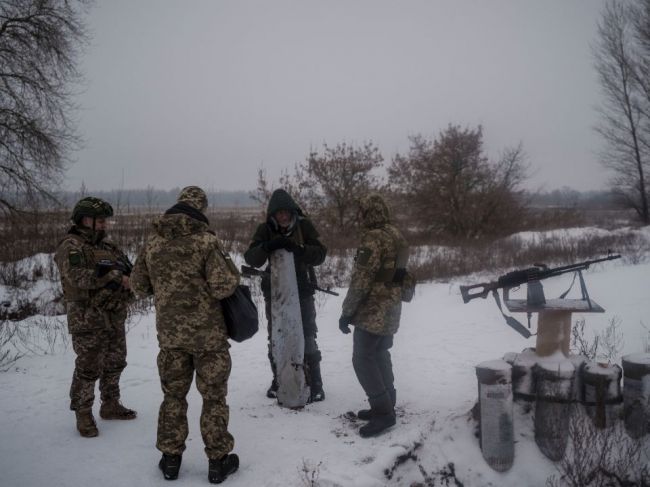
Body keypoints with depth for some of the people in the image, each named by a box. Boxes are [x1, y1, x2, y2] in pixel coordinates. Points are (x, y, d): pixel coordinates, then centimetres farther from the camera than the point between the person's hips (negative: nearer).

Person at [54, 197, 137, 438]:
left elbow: (127, 270, 16)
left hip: (115, 317, 8)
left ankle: (110, 405, 32)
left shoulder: (107, 246, 14)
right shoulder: (70, 247, -11)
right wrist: (116, 277, -22)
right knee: (88, 368, -1)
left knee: (115, 364, 17)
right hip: (88, 320, -8)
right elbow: (79, 277, -26)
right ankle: (83, 415, 13)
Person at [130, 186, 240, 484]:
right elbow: (222, 287, -19)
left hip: (170, 333, 4)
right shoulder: (206, 240, -14)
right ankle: (218, 461, 17)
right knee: (214, 396, 8)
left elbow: (139, 286, 10)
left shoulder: (153, 242, 1)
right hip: (208, 333, -4)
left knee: (173, 395, 17)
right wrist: (231, 270, 1)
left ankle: (170, 459, 26)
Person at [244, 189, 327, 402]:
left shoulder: (304, 225, -9)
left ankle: (314, 384, 9)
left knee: (307, 338, -2)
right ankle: (279, 380, 29)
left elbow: (320, 254, -15)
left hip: (302, 291, -2)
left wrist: (297, 248, -32)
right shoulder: (265, 230, -6)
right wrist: (267, 246, -33)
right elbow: (251, 259, -13)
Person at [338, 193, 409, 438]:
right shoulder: (396, 235, 9)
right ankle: (385, 406, 24)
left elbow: (361, 280, -21)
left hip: (373, 310, -9)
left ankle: (383, 411, -3)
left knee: (363, 359, -4)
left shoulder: (373, 239, -20)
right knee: (380, 356, 18)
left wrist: (347, 312, -14)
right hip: (391, 308, 10)